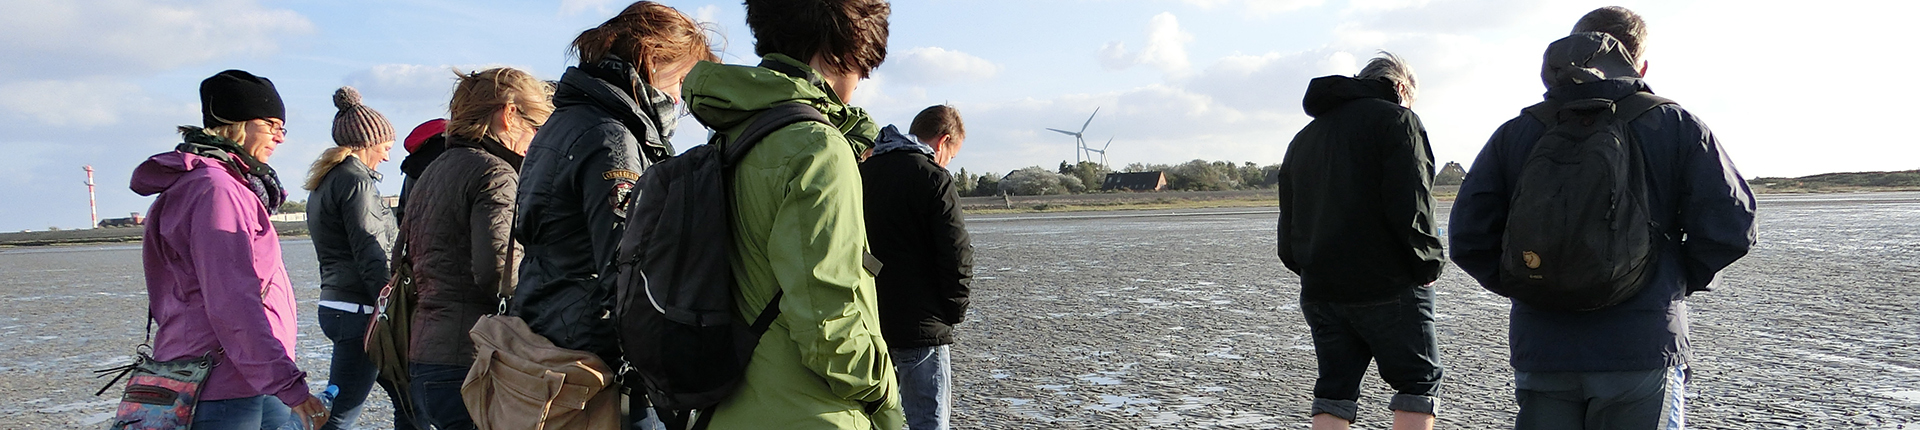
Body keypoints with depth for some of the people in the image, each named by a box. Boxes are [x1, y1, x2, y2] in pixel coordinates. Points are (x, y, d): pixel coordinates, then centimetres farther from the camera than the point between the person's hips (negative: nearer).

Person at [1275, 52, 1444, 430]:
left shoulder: (1303, 137, 19)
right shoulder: (1396, 119, -3)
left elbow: (1287, 227, 17)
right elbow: (1410, 208, -15)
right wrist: (1428, 264, -4)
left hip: (1319, 292, 6)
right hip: (1387, 287, -6)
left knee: (1334, 393, 11)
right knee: (1419, 383, 6)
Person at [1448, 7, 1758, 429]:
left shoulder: (1515, 133, 5)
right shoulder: (1678, 126, 2)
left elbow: (1467, 238, -2)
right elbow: (1729, 227, -6)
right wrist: (1683, 280, 11)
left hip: (1540, 349, 2)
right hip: (1643, 349, -1)